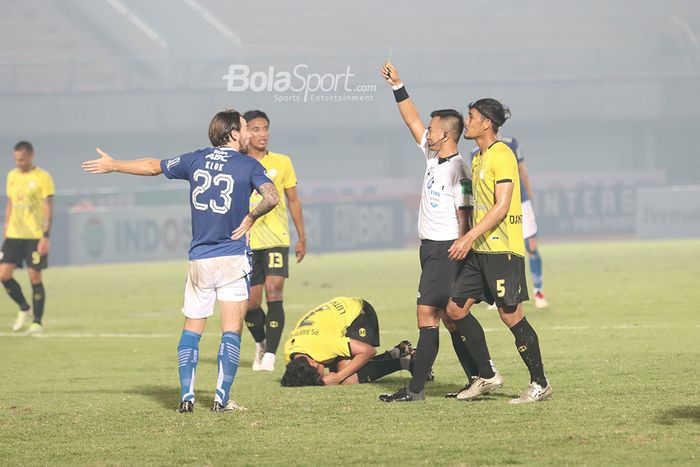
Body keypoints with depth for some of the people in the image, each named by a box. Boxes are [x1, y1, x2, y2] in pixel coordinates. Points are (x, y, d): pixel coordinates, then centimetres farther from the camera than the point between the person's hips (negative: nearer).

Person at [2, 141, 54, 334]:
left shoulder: (42, 177, -6)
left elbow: (48, 208, -9)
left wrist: (46, 236, -15)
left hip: (35, 236, -5)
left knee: (35, 276, -4)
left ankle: (37, 322, 6)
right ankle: (24, 309, 18)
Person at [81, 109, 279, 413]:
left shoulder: (196, 160, 7)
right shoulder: (248, 166, -4)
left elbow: (154, 167, 19)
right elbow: (271, 197, -21)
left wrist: (113, 166, 33)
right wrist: (251, 217, -2)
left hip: (198, 259, 4)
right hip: (233, 257, -3)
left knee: (191, 329, 11)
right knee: (231, 330, -2)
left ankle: (186, 396, 3)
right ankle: (222, 399, -10)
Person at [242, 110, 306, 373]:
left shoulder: (282, 162, 5)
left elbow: (293, 201, 12)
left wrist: (302, 238, 12)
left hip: (276, 240, -1)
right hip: (246, 241, 1)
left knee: (273, 293, -16)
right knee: (251, 304, 4)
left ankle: (269, 355, -16)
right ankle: (260, 344, 32)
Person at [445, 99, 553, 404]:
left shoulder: (501, 155, -12)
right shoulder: (478, 159, 17)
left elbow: (502, 206, -20)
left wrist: (470, 236, -24)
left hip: (503, 250, -10)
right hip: (479, 251, 10)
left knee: (510, 314, -8)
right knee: (455, 308, 5)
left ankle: (540, 384, 2)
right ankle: (487, 376, 13)